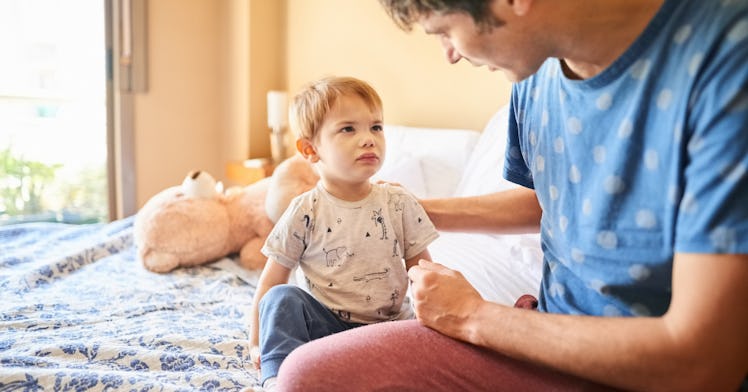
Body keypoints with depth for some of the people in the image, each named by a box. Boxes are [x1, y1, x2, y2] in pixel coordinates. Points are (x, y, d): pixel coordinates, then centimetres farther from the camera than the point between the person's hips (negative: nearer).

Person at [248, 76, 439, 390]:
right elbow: (270, 281, 0)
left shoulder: (401, 204, -1)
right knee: (282, 298, -23)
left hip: (390, 323, 1)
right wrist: (258, 341, -2)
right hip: (328, 326, 0)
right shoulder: (304, 213, -6)